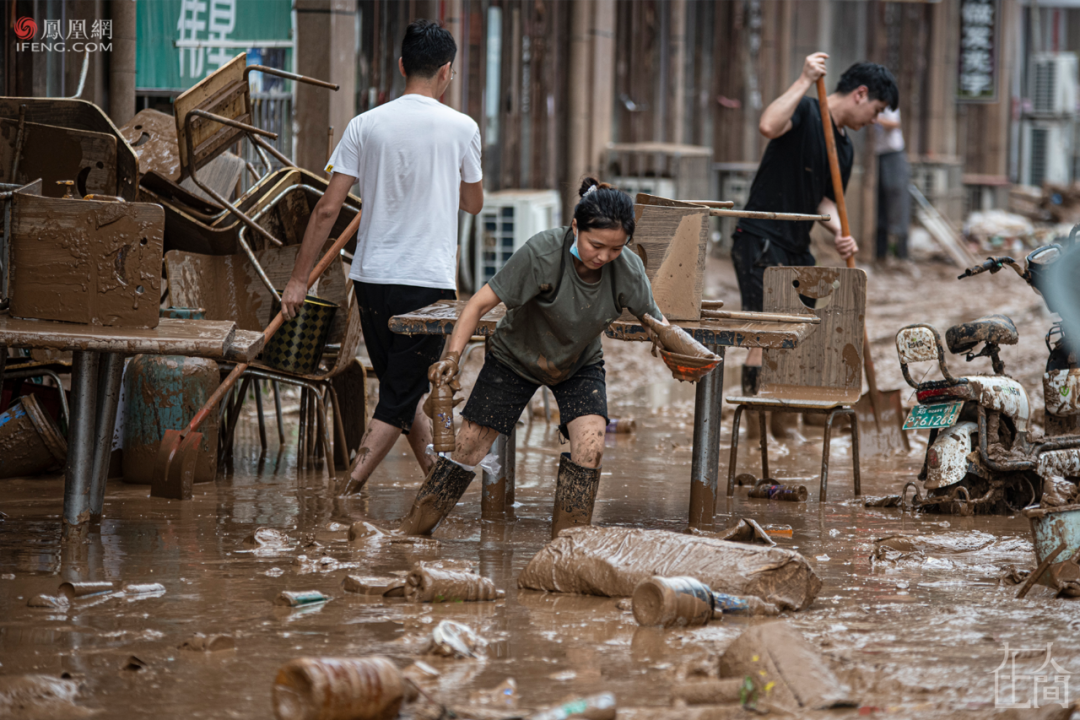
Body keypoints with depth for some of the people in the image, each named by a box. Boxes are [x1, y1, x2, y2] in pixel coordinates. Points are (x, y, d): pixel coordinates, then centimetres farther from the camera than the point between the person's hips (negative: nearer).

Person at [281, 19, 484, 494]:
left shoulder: (366, 125, 1)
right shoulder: (461, 128, -3)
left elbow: (328, 209, -2)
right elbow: (473, 204, 13)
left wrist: (299, 278, 4)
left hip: (372, 278, 3)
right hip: (430, 281, -3)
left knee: (402, 391, 19)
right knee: (400, 399, 0)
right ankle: (348, 497, -10)